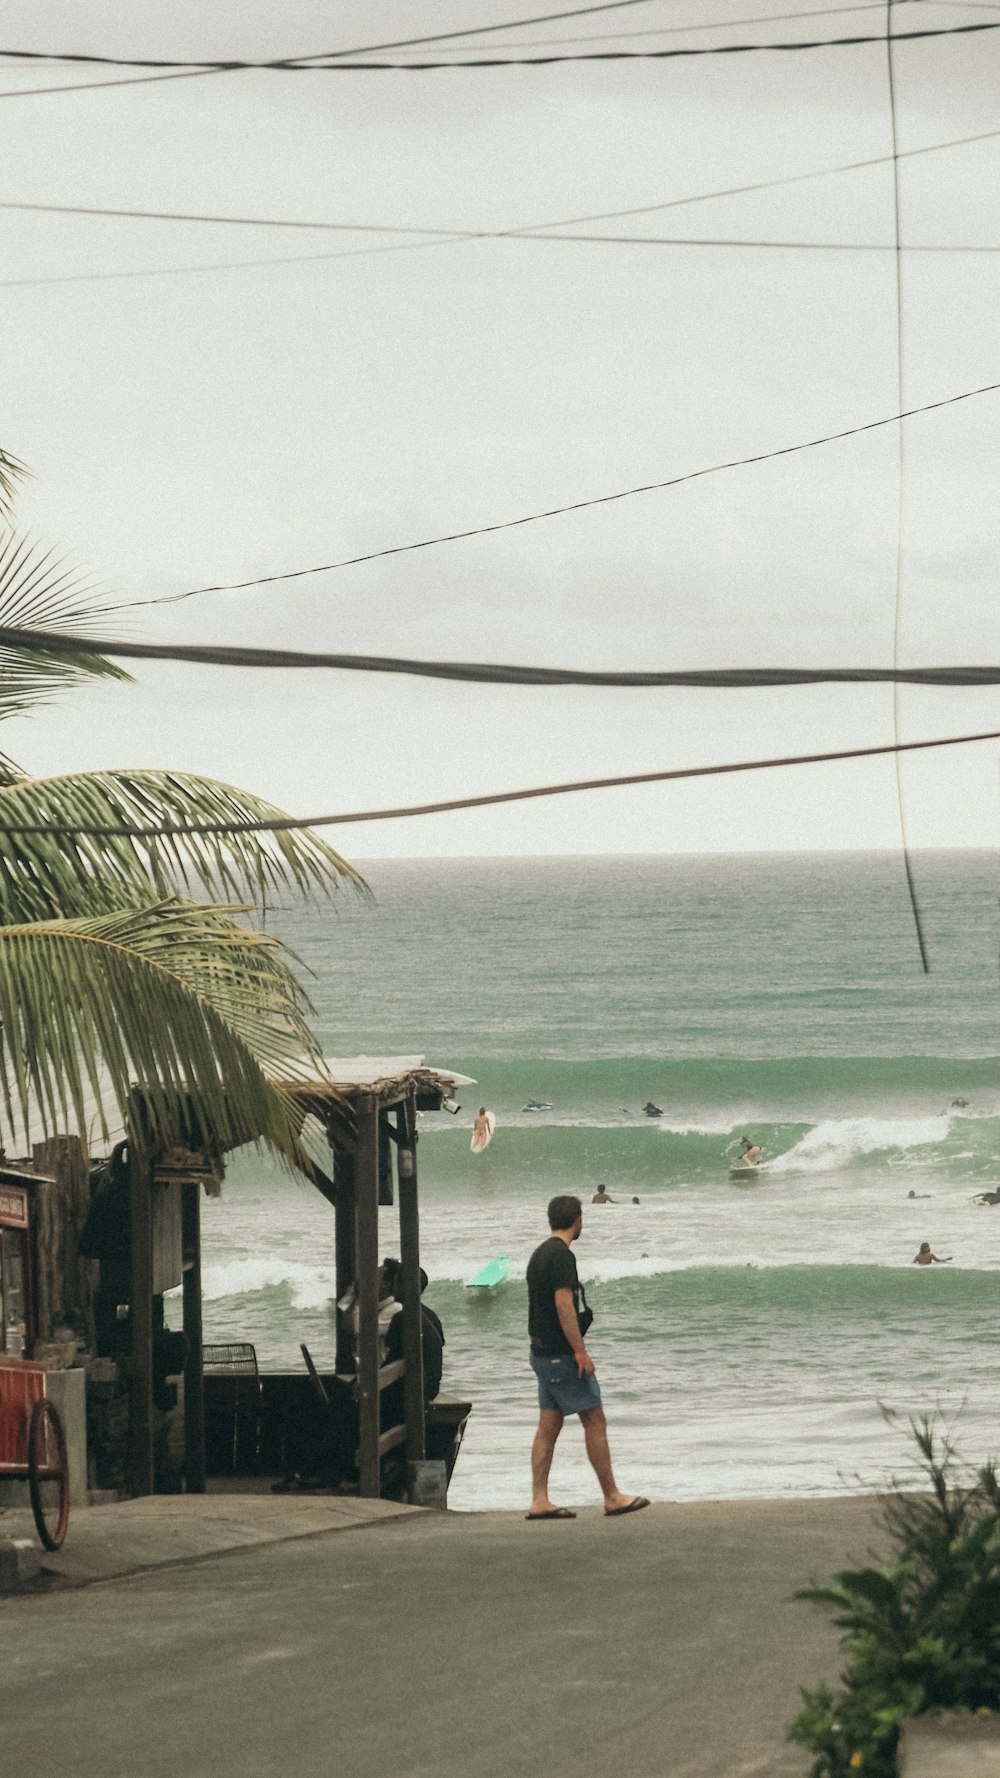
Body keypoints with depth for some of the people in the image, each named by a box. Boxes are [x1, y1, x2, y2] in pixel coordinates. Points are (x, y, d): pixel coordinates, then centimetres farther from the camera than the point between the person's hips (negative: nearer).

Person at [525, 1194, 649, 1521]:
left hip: (542, 1353, 9)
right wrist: (580, 1351, -20)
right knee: (594, 1421, -3)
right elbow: (563, 1304, -22)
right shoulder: (561, 1256, -15)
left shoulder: (539, 1254, 14)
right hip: (562, 1354, -9)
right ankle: (612, 1497, 0)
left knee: (548, 1426, 7)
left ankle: (539, 1501, 3)